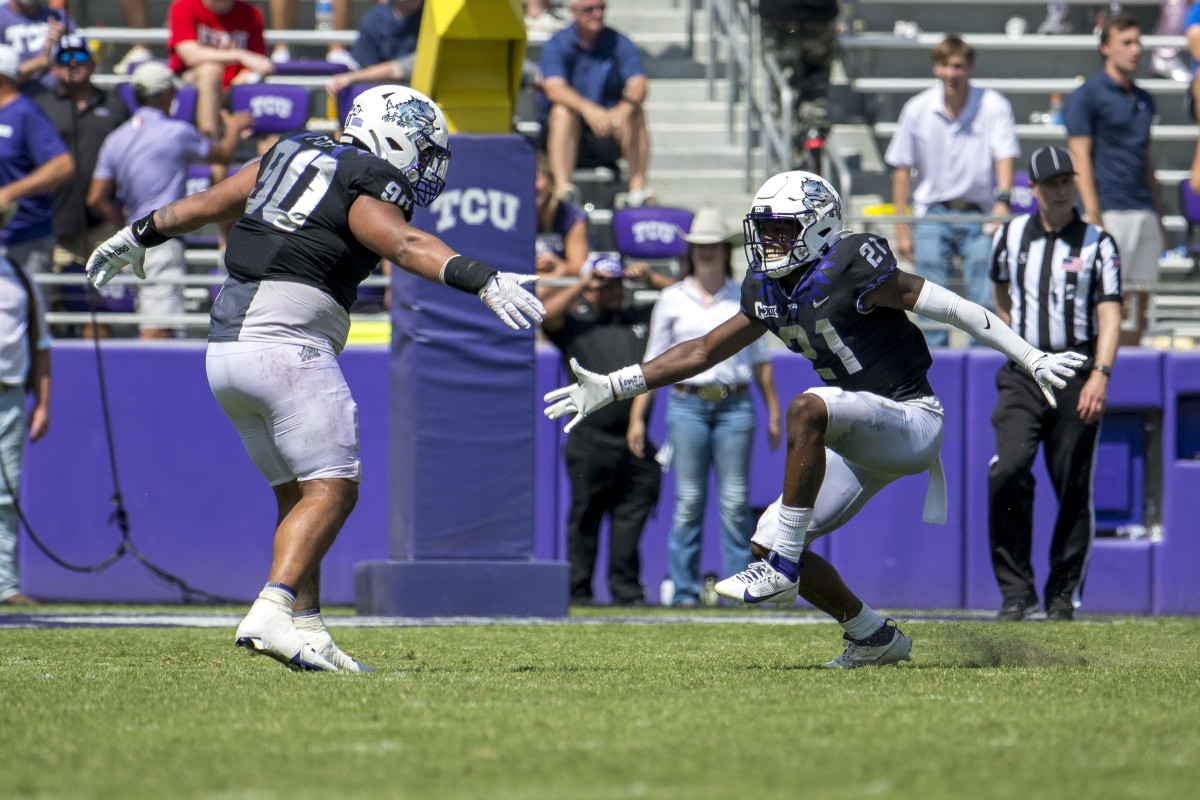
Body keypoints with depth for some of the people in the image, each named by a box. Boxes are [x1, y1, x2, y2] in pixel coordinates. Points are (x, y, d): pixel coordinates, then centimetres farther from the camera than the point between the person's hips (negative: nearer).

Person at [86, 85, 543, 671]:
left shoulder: (290, 156, 18)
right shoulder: (368, 193, -5)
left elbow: (202, 205, 29)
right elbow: (408, 245, -26)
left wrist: (138, 236, 44)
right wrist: (484, 280, -38)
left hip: (227, 348, 9)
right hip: (286, 349, -9)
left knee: (298, 494, 13)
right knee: (332, 488, -10)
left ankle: (306, 629, 6)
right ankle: (271, 614, -23)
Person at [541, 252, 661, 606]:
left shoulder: (643, 318, 21)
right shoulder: (575, 324, 10)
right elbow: (546, 314, -9)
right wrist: (581, 283, -3)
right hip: (591, 440, -3)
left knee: (633, 515, 1)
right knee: (585, 517, -1)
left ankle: (626, 588, 5)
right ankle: (579, 591, 3)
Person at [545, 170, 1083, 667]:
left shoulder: (849, 270, -16)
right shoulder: (769, 291, 8)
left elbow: (953, 309, -14)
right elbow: (704, 351, 17)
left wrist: (1032, 359, -17)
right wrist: (614, 387, 13)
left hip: (912, 421, -9)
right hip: (863, 441, 9)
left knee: (807, 408, -35)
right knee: (767, 543, 1)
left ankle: (784, 568, -30)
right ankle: (872, 638, 16)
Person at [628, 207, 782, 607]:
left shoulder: (745, 299, 11)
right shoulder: (672, 300, 9)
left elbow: (760, 360, 15)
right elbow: (653, 362, 9)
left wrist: (774, 413, 11)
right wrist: (637, 417, 4)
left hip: (735, 405, 1)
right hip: (688, 404, -1)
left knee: (736, 501, -3)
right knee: (689, 500, -3)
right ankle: (684, 589, 1)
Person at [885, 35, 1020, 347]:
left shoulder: (993, 105, -6)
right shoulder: (916, 110, -2)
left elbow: (1005, 156, -13)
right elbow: (902, 169, 5)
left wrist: (1003, 199, -32)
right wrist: (902, 229, 2)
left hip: (979, 216, -1)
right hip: (933, 213, 1)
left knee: (985, 300, -6)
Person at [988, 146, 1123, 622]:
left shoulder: (1096, 243, 1)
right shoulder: (1011, 236, 9)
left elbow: (1110, 315, -7)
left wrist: (1100, 375, -20)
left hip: (1077, 373, -1)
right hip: (1022, 373, 1)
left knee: (1073, 488, 1)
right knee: (1007, 472, -17)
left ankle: (1063, 594, 14)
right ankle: (1016, 591, -12)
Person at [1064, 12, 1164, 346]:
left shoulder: (1144, 99, 18)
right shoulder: (1087, 95, -2)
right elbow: (1080, 156, -8)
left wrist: (1159, 218, 20)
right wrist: (1093, 215, -17)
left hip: (1144, 213, 7)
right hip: (1110, 210, -7)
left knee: (1140, 300, 6)